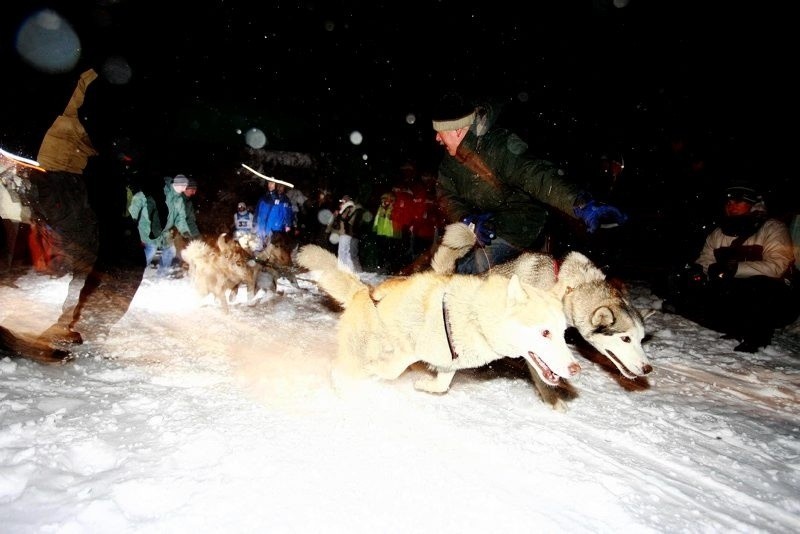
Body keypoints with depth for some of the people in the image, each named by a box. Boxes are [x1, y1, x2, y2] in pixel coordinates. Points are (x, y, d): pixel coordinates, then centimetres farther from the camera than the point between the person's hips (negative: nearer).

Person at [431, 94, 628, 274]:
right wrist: (471, 221, -26)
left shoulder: (500, 146, -24)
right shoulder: (449, 159, 2)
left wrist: (583, 205, -51)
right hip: (486, 222, 8)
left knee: (462, 273, -21)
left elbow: (538, 176, -36)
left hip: (517, 228, -7)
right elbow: (447, 197, -6)